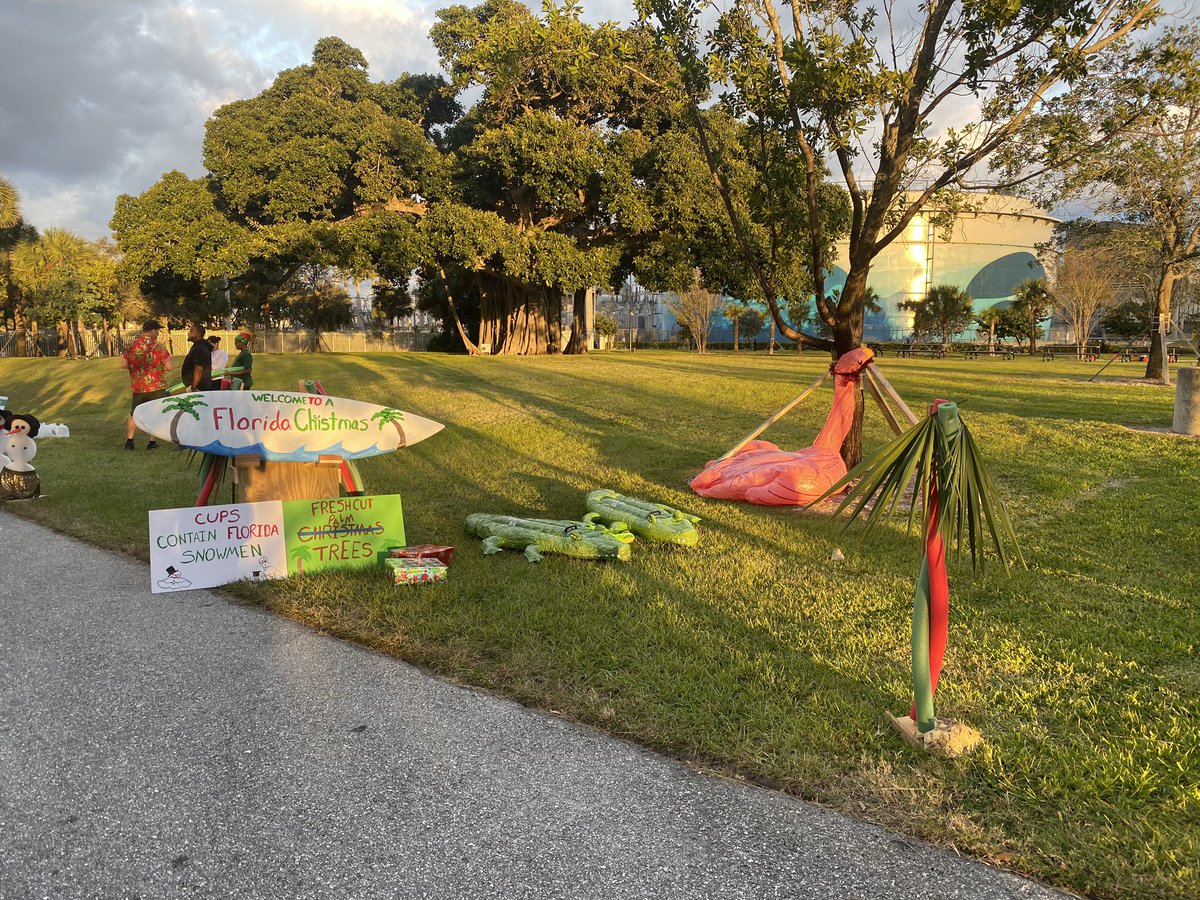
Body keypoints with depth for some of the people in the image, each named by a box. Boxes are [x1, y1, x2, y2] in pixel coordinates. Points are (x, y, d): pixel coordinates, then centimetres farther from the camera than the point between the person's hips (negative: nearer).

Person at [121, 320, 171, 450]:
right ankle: (152, 442, 5)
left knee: (134, 414, 17)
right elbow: (168, 366, -12)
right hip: (157, 387, -4)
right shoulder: (158, 347, -11)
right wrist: (167, 356, 6)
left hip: (137, 387, 4)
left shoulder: (131, 346, 3)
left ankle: (129, 441, 19)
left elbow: (123, 365, 7)